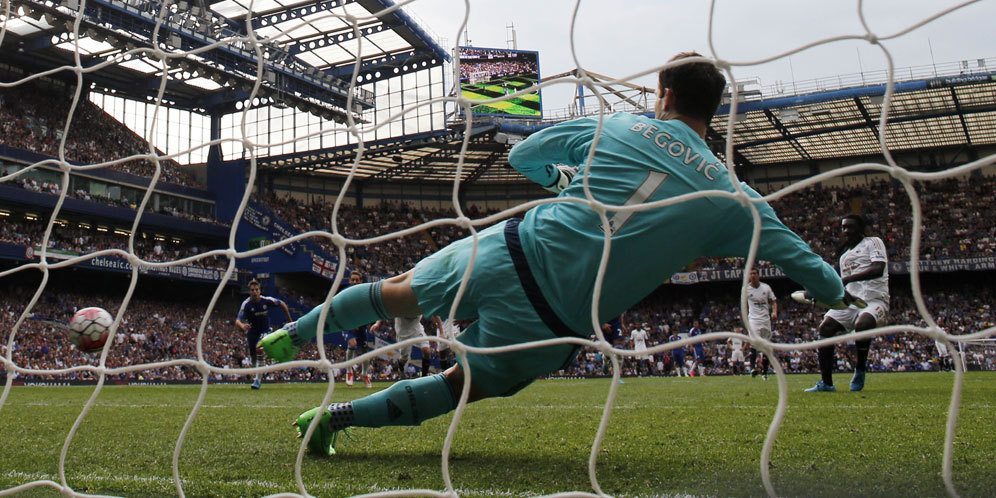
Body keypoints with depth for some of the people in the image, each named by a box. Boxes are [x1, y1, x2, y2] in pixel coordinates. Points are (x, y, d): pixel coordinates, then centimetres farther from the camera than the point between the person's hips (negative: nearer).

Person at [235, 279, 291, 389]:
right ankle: (259, 374, 44)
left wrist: (289, 321, 5)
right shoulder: (246, 304, -19)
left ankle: (258, 380, -23)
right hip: (252, 332, 2)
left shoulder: (267, 300, -18)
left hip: (265, 331, -2)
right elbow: (238, 320, -28)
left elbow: (283, 304, -1)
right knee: (253, 357, 11)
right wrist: (242, 326, -52)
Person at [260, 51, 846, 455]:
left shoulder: (616, 127, 6)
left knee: (397, 291, 26)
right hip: (554, 319, -1)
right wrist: (841, 290, 32)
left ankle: (294, 334, 42)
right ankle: (336, 416, 17)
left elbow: (523, 155, 19)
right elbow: (804, 263, 10)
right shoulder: (730, 195, 3)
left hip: (509, 251, 2)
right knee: (466, 382, 21)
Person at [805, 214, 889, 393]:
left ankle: (860, 371, -14)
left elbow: (878, 269, -16)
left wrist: (847, 278, -24)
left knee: (862, 324, -36)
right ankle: (826, 383, -4)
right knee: (826, 327, -9)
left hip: (875, 299, -7)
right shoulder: (844, 256, 23)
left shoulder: (873, 242, 3)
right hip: (851, 302, 7)